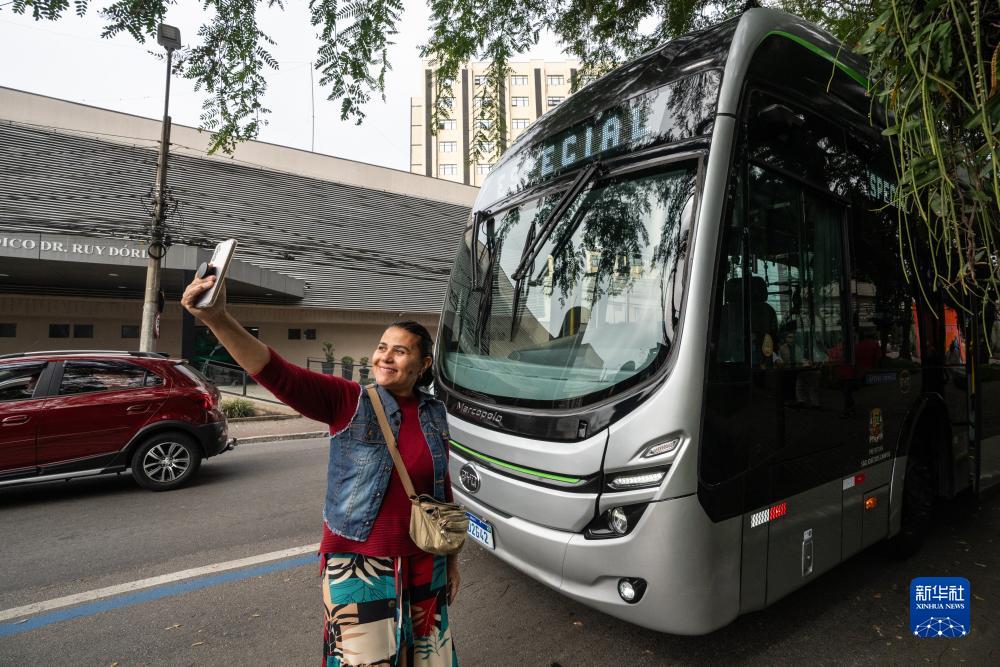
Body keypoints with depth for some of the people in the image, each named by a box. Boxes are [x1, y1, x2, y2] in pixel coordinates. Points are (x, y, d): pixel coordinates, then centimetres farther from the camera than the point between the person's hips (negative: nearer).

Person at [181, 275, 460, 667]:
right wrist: (219, 319, -41)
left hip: (423, 566, 4)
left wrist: (452, 558, 13)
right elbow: (278, 375, -26)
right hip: (358, 566, -4)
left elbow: (443, 490, 9)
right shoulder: (348, 401, -11)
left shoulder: (434, 414, 0)